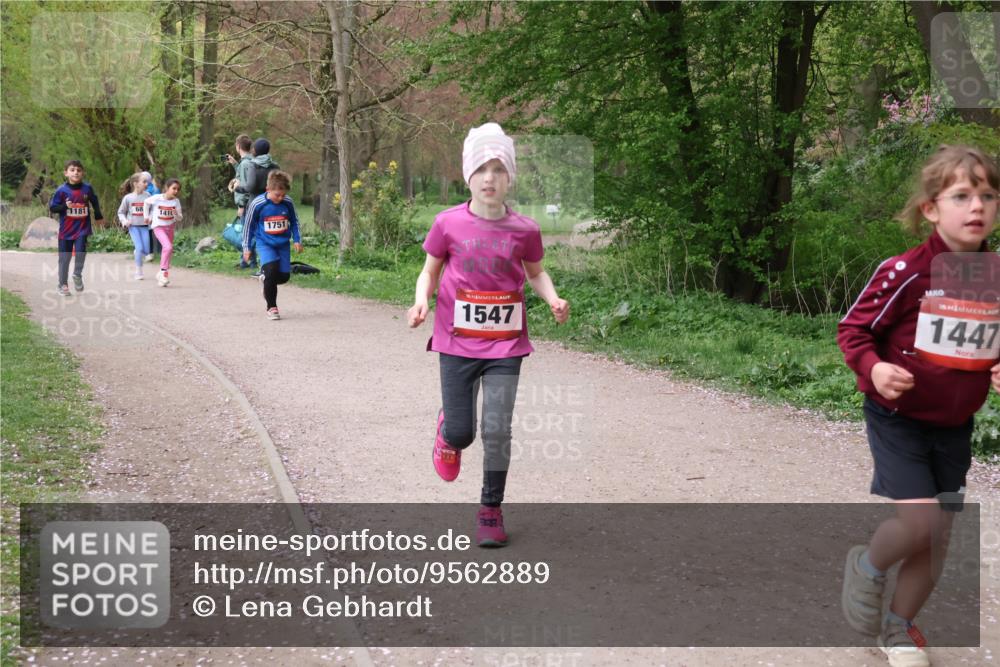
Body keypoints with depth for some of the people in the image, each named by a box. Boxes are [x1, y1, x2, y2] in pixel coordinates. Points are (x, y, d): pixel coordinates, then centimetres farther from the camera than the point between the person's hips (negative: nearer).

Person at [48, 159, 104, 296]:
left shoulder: (87, 188, -3)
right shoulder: (61, 190, -9)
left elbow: (94, 202, 16)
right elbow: (52, 207, -5)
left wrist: (98, 216, 24)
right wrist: (65, 206, -22)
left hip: (82, 228, 0)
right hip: (66, 229, 0)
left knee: (81, 251, -19)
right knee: (64, 258, 6)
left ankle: (77, 275, 5)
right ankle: (63, 285, 18)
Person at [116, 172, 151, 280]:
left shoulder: (147, 196, -1)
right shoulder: (128, 198, -5)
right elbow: (121, 212, 7)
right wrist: (124, 221, -10)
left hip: (144, 226, 2)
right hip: (133, 226, -2)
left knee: (146, 251, -3)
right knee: (140, 248, -15)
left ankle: (137, 251, 33)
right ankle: (138, 272, -1)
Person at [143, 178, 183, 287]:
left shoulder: (176, 201, -7)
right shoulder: (157, 198, -15)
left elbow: (180, 218, -3)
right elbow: (146, 202, 5)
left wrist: (176, 214, -24)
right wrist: (146, 216, 9)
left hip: (170, 227, 5)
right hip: (158, 227, -5)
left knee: (169, 250, 11)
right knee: (168, 247, -24)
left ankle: (162, 274, 27)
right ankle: (164, 271, -15)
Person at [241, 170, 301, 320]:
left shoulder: (288, 203, -7)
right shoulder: (257, 204, -15)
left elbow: (294, 222, 11)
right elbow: (248, 226, -2)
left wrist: (297, 240, 5)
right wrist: (246, 247, 1)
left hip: (283, 244, 4)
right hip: (265, 244, -4)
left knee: (284, 276, 1)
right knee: (271, 269, -23)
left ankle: (266, 279, 37)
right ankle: (271, 307, -9)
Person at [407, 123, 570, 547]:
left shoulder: (524, 230, -4)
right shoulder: (448, 224, -5)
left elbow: (535, 274, 12)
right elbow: (429, 273, 6)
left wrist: (553, 300, -7)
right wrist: (421, 303, -14)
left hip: (505, 344, 0)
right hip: (457, 343, 0)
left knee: (497, 432, -3)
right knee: (461, 433, 1)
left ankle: (491, 510, 15)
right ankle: (448, 433, 40)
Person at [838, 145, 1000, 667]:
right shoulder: (905, 272, -18)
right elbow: (853, 330, -10)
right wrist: (874, 369, -28)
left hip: (955, 427, 5)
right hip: (898, 417, -5)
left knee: (938, 538, 10)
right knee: (919, 520, -17)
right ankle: (868, 565, 17)